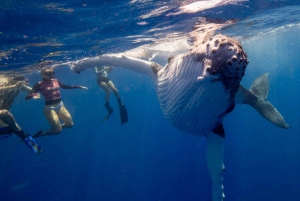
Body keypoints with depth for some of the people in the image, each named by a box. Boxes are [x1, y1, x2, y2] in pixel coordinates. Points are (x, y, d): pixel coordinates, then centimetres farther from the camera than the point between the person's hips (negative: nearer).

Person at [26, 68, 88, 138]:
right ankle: (40, 134, 18)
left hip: (60, 105, 6)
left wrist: (78, 87, 21)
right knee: (58, 130, -3)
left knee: (70, 124, 11)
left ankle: (55, 127, 36)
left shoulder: (55, 80, 2)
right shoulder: (40, 84, -14)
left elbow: (65, 86, 22)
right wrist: (34, 95, -40)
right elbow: (27, 97, -17)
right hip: (49, 108, -6)